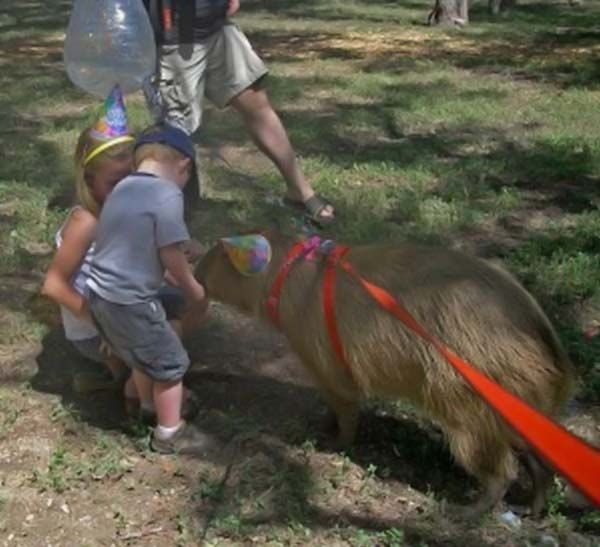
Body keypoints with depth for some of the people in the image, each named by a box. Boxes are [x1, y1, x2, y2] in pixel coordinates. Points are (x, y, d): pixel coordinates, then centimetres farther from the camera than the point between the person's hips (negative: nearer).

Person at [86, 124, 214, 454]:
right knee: (170, 363, 11)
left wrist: (183, 284, 17)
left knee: (144, 356, 30)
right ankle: (170, 433, 26)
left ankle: (149, 408, 51)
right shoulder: (167, 194, -17)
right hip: (128, 301, -9)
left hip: (101, 294, 9)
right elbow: (172, 257, -16)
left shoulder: (123, 188, 9)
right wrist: (196, 293, 1)